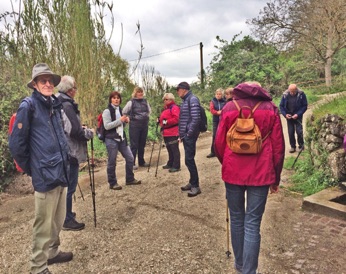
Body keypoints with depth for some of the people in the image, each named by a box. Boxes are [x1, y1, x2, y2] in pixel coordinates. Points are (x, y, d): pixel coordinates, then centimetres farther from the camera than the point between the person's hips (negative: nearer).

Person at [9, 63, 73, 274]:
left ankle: (52, 252, 40)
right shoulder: (28, 106, -10)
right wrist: (30, 168, -2)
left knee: (58, 220, 20)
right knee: (44, 224, 4)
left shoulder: (56, 105, 11)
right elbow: (16, 144, -10)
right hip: (45, 175, -7)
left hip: (61, 172, 7)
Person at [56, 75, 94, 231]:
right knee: (69, 186, 0)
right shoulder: (67, 105, -19)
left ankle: (65, 214, 34)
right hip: (70, 153, -10)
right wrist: (89, 133, -7)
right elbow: (75, 131, -24)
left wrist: (81, 129, 15)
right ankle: (67, 220, 11)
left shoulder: (58, 103, 11)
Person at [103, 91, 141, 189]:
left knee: (130, 158, 9)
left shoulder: (120, 109, 13)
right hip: (111, 140, -7)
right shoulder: (107, 111, -10)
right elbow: (107, 126, -19)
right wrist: (120, 120, -22)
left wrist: (125, 121, 0)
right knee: (112, 162, 1)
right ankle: (112, 183, 15)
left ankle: (130, 179, 23)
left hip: (121, 138, 7)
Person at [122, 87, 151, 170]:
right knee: (134, 145, -3)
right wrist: (131, 118, 0)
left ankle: (141, 161, 22)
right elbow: (124, 112, -3)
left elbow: (149, 111, 22)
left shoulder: (145, 101, 7)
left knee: (142, 144, 11)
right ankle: (132, 163, 3)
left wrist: (145, 117, 10)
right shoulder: (131, 102, -7)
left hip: (144, 125, 5)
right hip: (134, 126, -5)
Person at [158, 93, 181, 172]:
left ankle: (176, 166, 0)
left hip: (173, 133, -10)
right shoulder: (166, 108, 20)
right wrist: (160, 120, 10)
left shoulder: (174, 107, -10)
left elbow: (176, 119, -22)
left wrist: (166, 122, -24)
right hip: (166, 133, 10)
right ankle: (170, 164, 27)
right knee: (169, 149, 16)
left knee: (174, 149, -5)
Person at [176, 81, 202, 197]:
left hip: (189, 135, -9)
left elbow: (196, 118, -22)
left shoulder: (192, 99, -13)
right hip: (185, 135, 9)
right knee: (189, 159, 14)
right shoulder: (185, 100, 16)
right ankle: (192, 182, 25)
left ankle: (196, 186, 3)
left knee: (189, 160, -7)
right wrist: (182, 133, 16)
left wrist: (189, 133, -19)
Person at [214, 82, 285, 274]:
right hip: (261, 173, -1)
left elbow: (219, 143, 3)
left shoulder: (229, 108, 3)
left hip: (233, 172, 1)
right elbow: (278, 147, 2)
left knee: (236, 219, 17)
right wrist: (276, 178, 11)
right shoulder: (271, 109, 3)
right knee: (252, 224, 4)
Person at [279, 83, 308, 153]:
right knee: (290, 132, 3)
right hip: (289, 117, 2)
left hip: (298, 116, -2)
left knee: (299, 131, -6)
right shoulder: (285, 95, -7)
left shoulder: (301, 94, -12)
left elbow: (305, 106, -7)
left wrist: (298, 114, -18)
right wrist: (285, 114, -12)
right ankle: (293, 146, 17)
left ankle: (301, 146, 13)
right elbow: (281, 106, 2)